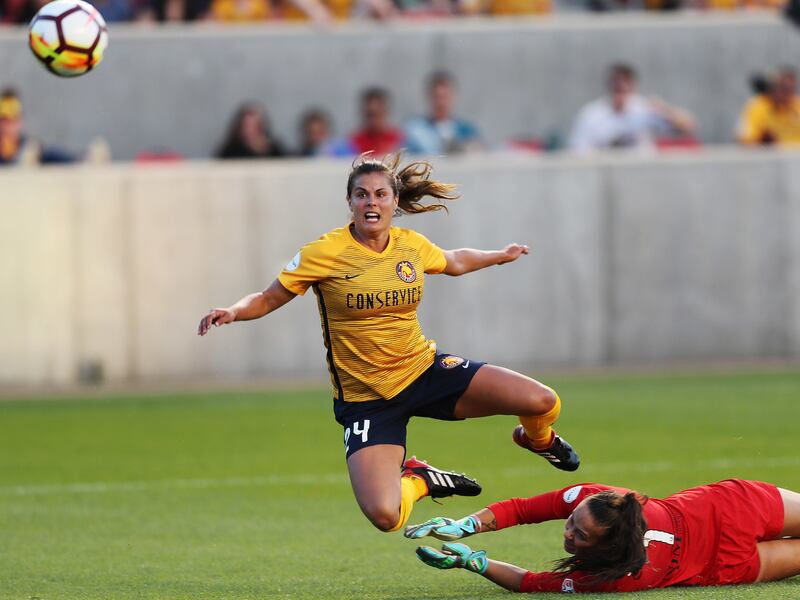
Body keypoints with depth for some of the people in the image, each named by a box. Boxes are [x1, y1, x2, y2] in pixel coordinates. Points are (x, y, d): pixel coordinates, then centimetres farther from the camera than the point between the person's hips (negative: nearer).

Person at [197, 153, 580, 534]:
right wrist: (232, 313, -25)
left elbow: (454, 262, 25)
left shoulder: (412, 246, 1)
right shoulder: (325, 253, -13)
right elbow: (267, 300, -5)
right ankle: (416, 480, 13)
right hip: (365, 399, -3)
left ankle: (537, 439, 27)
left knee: (543, 403, -14)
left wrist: (500, 256, 38)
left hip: (426, 370, 3)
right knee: (384, 516, -26)